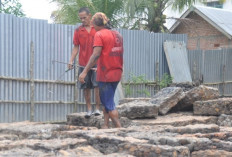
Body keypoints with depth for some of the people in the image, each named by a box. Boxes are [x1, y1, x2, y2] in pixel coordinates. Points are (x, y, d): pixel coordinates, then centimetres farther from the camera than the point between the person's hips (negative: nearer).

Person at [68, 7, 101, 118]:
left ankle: (97, 108, 3)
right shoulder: (78, 31, 6)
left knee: (97, 86, -5)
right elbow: (76, 47, 6)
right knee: (86, 88, 5)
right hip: (83, 63, 2)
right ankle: (89, 109, 12)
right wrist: (71, 61, -5)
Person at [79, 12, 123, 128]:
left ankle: (119, 128, -5)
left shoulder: (99, 35, -11)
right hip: (117, 74, 8)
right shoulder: (117, 34, 12)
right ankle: (105, 126, 15)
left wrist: (85, 72, -21)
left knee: (109, 104, -2)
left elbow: (96, 55, -21)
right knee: (107, 101, 18)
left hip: (105, 74, -8)